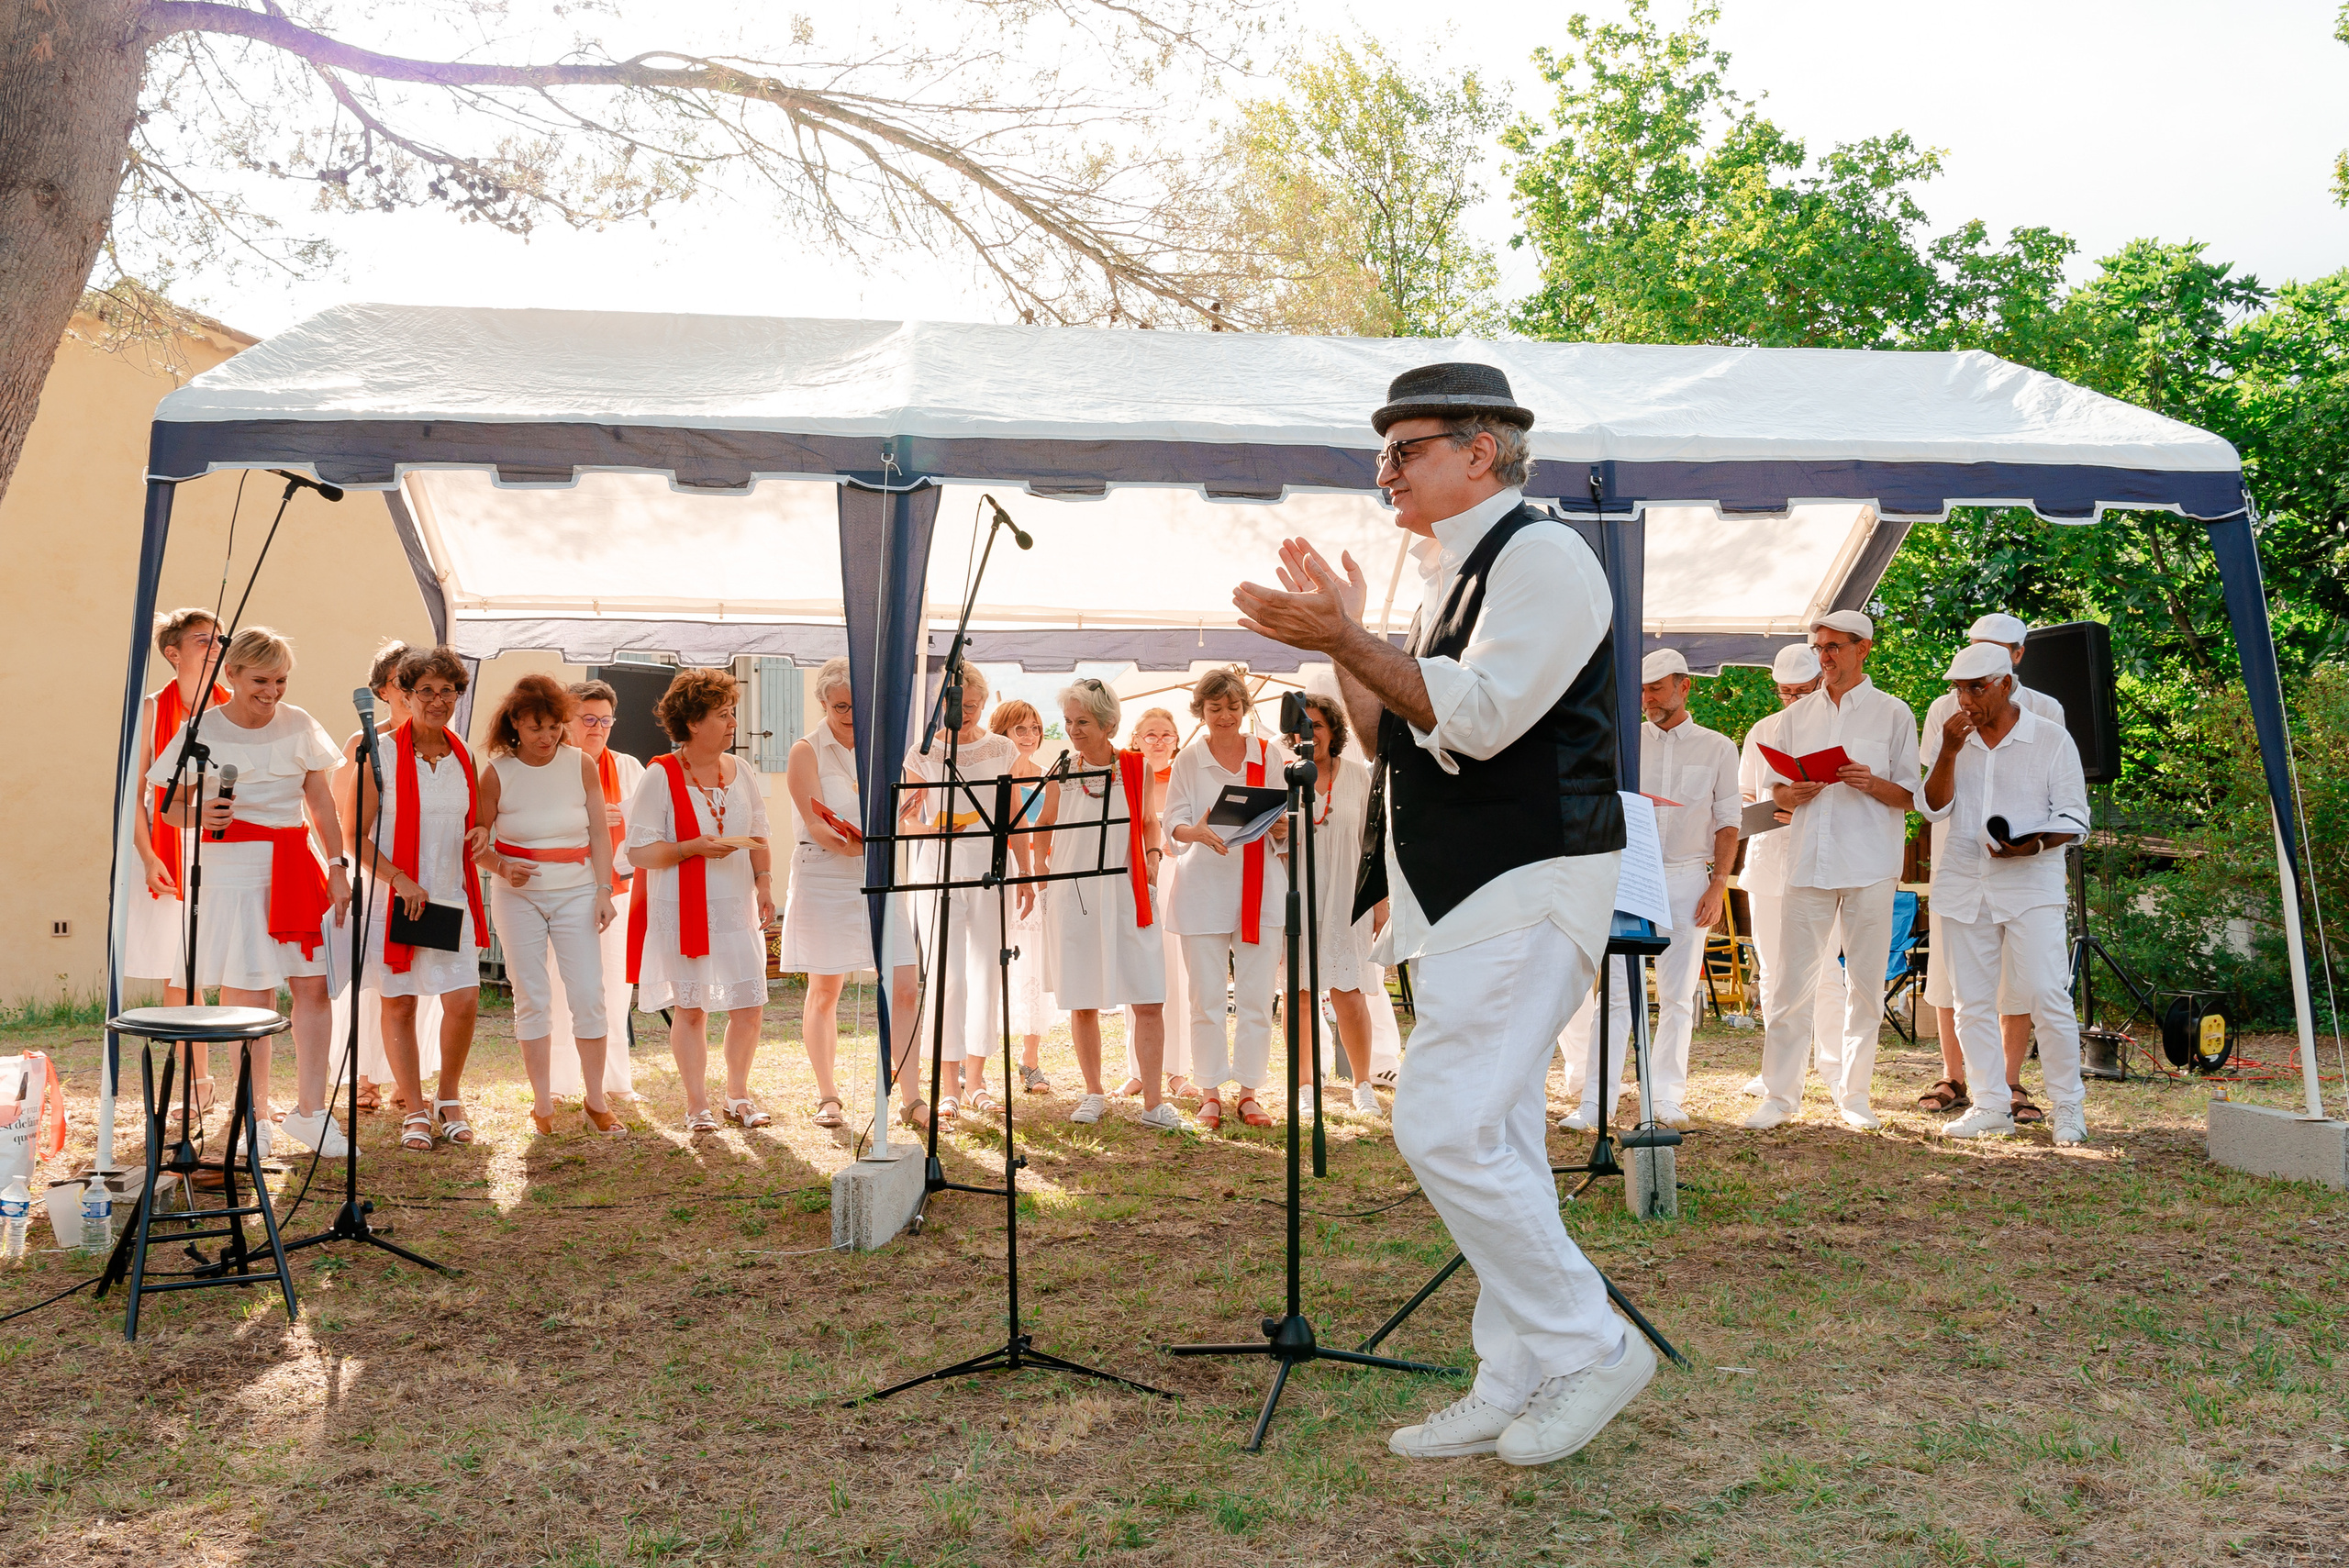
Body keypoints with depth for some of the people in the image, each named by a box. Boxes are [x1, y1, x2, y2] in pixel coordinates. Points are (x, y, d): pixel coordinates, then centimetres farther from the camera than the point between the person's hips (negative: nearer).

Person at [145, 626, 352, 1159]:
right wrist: (200, 816, -18)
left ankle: (310, 1111, 9)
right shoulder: (201, 731, 0)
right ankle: (255, 1116, 11)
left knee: (312, 985, -1)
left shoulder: (298, 725, 8)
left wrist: (338, 868, 4)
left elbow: (322, 804, 11)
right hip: (234, 869, -3)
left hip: (297, 865, 3)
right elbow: (170, 806, 4)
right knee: (251, 997, -3)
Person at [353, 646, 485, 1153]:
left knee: (464, 1000, -5)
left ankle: (449, 1097, 18)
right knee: (399, 1002, 3)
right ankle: (414, 1110, 17)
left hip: (451, 896, 3)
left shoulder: (464, 757, 9)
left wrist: (480, 833, -1)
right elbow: (357, 835, -6)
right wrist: (401, 880, -16)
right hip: (395, 897, -3)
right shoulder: (383, 753, -4)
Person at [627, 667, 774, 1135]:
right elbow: (639, 851, -9)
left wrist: (764, 885, 3)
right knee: (690, 1007, 1)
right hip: (683, 911, -4)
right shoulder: (660, 776, -6)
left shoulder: (740, 771, 10)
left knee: (749, 1005, 2)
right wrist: (695, 847, -20)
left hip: (737, 908, 4)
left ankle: (738, 1096, 22)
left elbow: (758, 836, 17)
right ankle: (697, 1105, 14)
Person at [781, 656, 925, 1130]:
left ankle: (910, 1096, 5)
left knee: (904, 989, -3)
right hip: (824, 880, -3)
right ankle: (828, 1096, 18)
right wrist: (850, 843, -31)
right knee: (824, 991, 5)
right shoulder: (807, 751, -2)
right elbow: (816, 825, -12)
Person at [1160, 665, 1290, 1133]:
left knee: (1256, 997, 0)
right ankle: (1210, 1092, 11)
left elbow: (1285, 827, 9)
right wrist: (1197, 832, -24)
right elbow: (1173, 822, -2)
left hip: (1259, 887, 1)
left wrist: (1281, 829, -14)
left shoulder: (1270, 756, 8)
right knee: (1206, 998, 1)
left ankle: (1249, 1091, 11)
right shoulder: (1188, 759, 5)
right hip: (1203, 887, -1)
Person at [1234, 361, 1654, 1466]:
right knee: (1493, 1142, 11)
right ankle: (1514, 1387, 19)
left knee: (1447, 1127, -15)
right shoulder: (1452, 578, 20)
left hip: (1525, 891, -10)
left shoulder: (1540, 555, -9)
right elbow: (1397, 737, 21)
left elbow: (1476, 719, -21)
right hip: (1461, 896, 10)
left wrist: (1345, 640, -21)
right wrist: (1344, 637, 12)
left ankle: (1588, 1347, 0)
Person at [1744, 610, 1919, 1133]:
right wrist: (1795, 793, -5)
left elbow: (1912, 797, 4)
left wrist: (1872, 784, -16)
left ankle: (1854, 1094, 13)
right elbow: (1774, 790, 17)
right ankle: (1780, 1094, 4)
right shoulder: (1796, 716, 15)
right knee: (1793, 981, -2)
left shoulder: (1893, 714, 6)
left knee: (1865, 983, 3)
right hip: (1809, 862, 2)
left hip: (1870, 866, -2)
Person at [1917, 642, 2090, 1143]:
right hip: (1963, 882, 4)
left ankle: (2069, 1107, 5)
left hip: (2031, 882, -4)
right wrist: (1949, 753, -13)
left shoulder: (2051, 738, 0)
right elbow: (1934, 808, 0)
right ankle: (1991, 1106, 14)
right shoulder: (1953, 737, 10)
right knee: (1972, 1002, 5)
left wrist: (2033, 845, -19)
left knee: (2048, 998, -8)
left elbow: (2074, 818, 0)